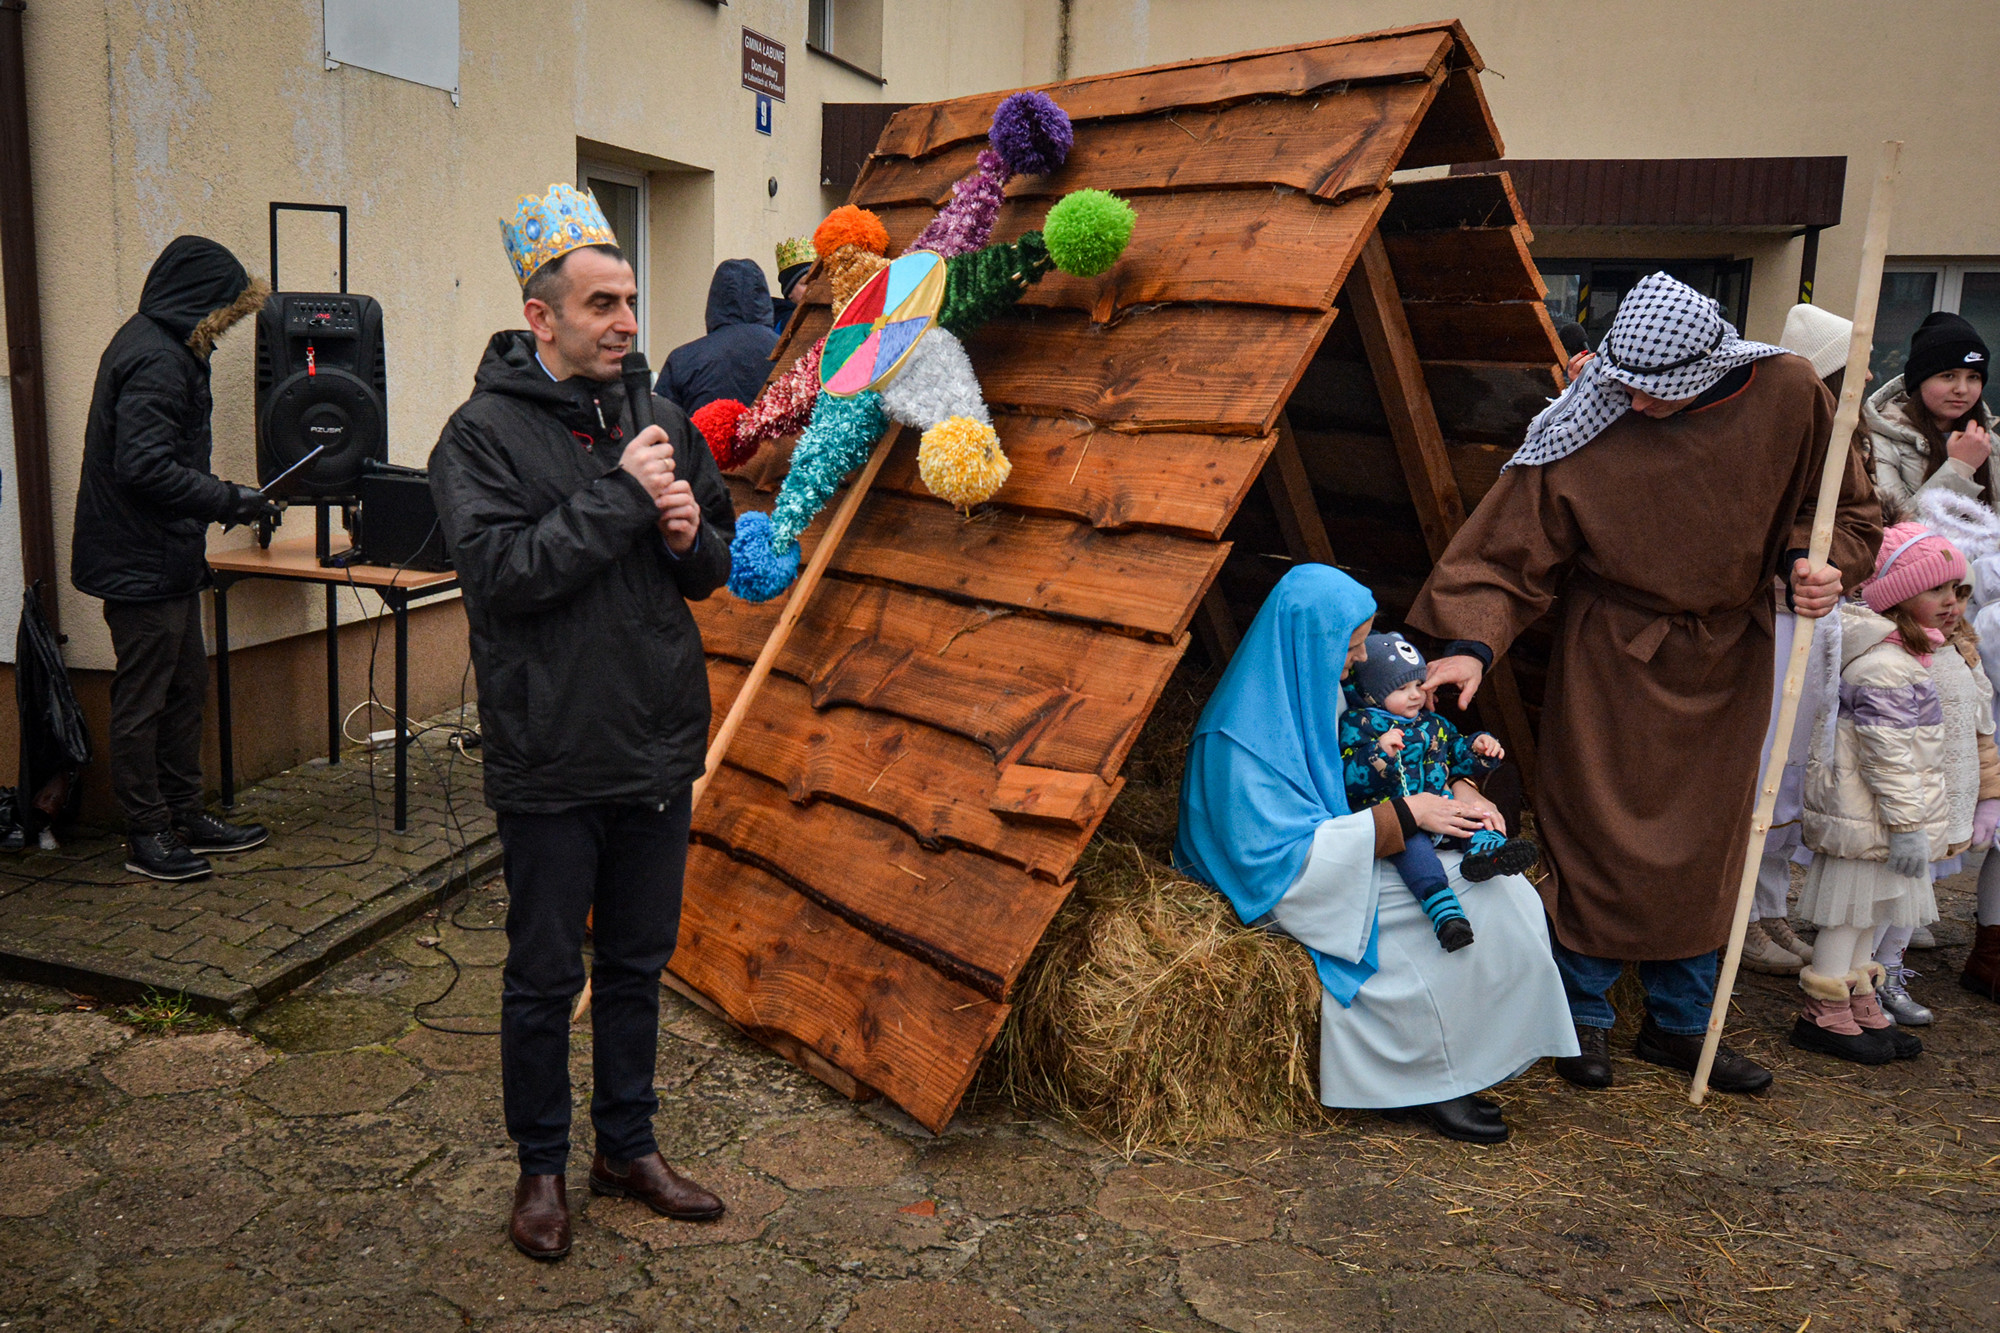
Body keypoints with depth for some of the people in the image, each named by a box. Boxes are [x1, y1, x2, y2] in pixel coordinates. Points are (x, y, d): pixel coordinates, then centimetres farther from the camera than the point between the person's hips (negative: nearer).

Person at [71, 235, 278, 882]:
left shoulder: (165, 349, 14)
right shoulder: (154, 361, -19)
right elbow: (144, 468, -27)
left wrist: (221, 499, 15)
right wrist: (229, 500, -20)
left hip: (166, 561, 11)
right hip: (143, 566, -11)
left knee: (186, 688, 17)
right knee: (143, 700, 0)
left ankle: (185, 816, 27)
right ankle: (147, 835, 11)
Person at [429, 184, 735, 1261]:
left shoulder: (657, 420, 7)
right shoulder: (484, 432, -9)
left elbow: (717, 566, 14)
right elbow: (499, 571, -21)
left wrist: (690, 535, -9)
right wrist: (620, 495, -21)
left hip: (658, 748, 5)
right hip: (550, 762, -5)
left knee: (638, 964, 17)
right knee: (544, 978, 9)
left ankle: (628, 1145, 34)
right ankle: (541, 1165, 29)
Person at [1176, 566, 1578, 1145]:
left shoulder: (1324, 686, 1)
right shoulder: (1239, 738, -26)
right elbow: (1287, 855, -26)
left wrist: (1461, 789, -6)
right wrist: (1407, 814, -24)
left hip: (1344, 847, 9)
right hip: (1286, 888, -8)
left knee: (1505, 892, -7)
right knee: (1460, 919, -20)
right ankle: (1425, 1081, -2)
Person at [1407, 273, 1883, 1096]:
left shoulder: (1788, 397, -10)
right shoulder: (1585, 431, -17)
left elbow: (1840, 508, 4)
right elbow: (1511, 550, -15)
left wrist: (1814, 565, -16)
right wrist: (1473, 642, -28)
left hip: (1727, 658, 3)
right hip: (1613, 659, -3)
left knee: (1706, 845, 11)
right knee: (1601, 836, 0)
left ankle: (1679, 1024, 27)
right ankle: (1585, 1014, 19)